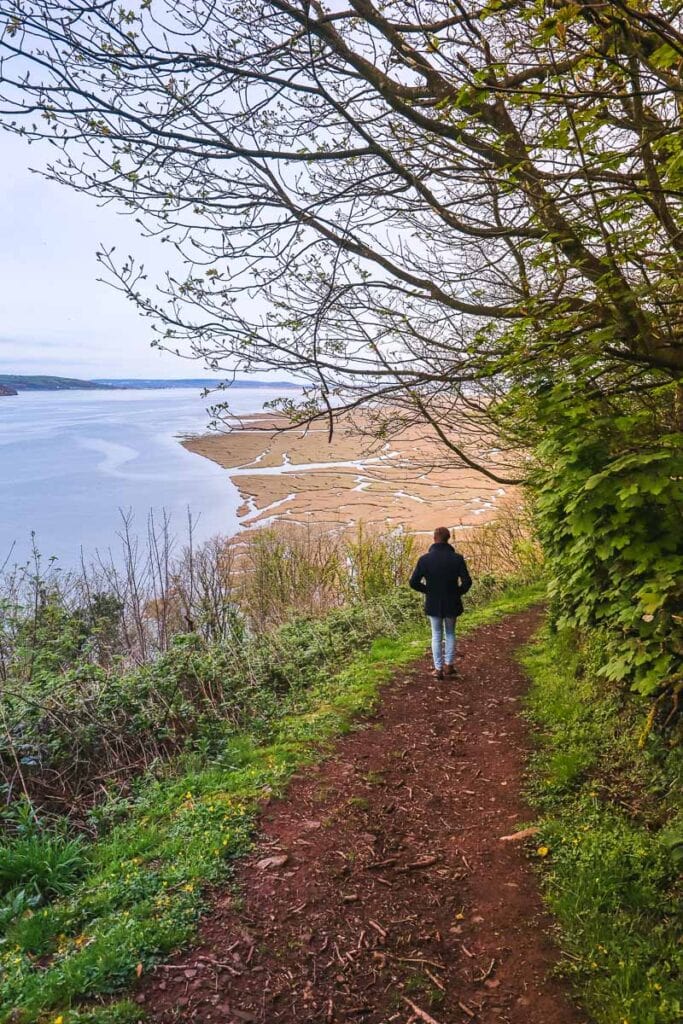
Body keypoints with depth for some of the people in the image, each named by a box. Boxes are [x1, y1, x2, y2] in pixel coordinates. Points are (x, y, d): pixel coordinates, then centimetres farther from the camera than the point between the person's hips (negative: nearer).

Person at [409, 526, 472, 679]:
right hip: (452, 603, 0)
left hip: (433, 604, 0)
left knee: (436, 635, 15)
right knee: (450, 633, 21)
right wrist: (458, 592, 3)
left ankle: (438, 668, 15)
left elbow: (413, 582, -13)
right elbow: (467, 581, -16)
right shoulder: (457, 558, -13)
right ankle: (449, 665, 21)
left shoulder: (425, 559, -13)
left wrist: (427, 590, 5)